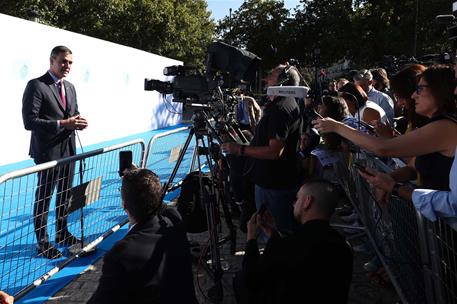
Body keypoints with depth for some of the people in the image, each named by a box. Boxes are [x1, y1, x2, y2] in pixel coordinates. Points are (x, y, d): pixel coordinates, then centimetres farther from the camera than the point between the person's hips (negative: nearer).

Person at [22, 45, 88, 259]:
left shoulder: (70, 88, 12)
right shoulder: (36, 86, -13)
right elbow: (29, 121, -19)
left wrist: (78, 122, -4)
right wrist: (62, 123, -24)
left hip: (68, 150, 8)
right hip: (48, 152, -8)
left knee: (65, 195, 18)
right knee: (44, 197, 3)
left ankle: (62, 234, 34)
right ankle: (42, 243, 15)